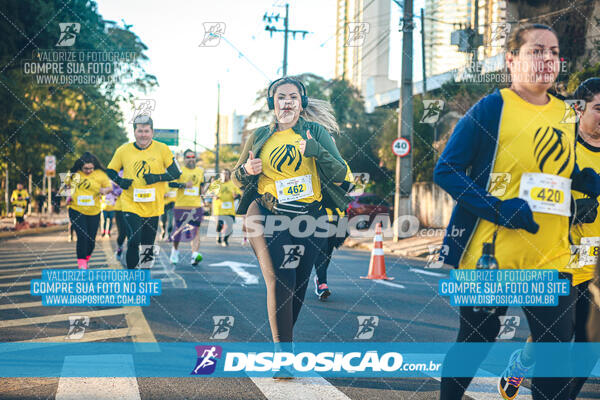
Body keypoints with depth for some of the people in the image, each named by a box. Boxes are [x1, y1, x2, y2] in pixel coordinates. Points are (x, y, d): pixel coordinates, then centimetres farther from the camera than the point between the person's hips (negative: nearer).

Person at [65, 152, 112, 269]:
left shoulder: (100, 174, -5)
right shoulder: (74, 173, -2)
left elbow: (109, 187, 2)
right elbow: (68, 184, 18)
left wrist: (104, 190, -19)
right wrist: (69, 196, 4)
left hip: (93, 212, 1)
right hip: (76, 210, -1)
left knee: (91, 239, 6)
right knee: (82, 236, -14)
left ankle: (86, 259, 33)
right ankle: (81, 264, -7)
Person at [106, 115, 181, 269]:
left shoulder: (162, 149, -1)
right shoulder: (123, 150, 1)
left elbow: (176, 173, 1)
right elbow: (110, 171, 13)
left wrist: (157, 178, -15)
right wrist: (120, 181, -7)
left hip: (153, 206, 1)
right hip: (130, 205, -1)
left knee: (148, 244, 11)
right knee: (134, 241, -15)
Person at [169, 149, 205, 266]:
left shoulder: (200, 171, 13)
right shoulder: (179, 170, -1)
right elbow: (170, 183, -12)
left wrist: (202, 191, 8)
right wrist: (184, 185, -21)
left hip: (196, 206, 2)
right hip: (181, 206, -2)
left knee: (195, 231, -10)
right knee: (179, 230, 9)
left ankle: (195, 255, -20)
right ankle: (175, 250, 34)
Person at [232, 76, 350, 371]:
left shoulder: (316, 132, 2)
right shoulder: (260, 136, 5)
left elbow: (340, 175, -6)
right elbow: (237, 179, 14)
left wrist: (316, 151, -22)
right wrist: (247, 170, -10)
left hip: (310, 219, 1)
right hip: (271, 217, -1)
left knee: (299, 285, 9)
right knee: (281, 282, -13)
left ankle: (283, 339, 29)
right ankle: (283, 355, -9)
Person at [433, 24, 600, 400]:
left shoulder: (566, 113, 9)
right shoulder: (492, 108, -8)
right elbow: (445, 169, -11)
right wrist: (497, 208, -21)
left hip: (550, 257, 5)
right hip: (491, 255, -5)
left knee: (557, 349, 5)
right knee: (474, 343, 9)